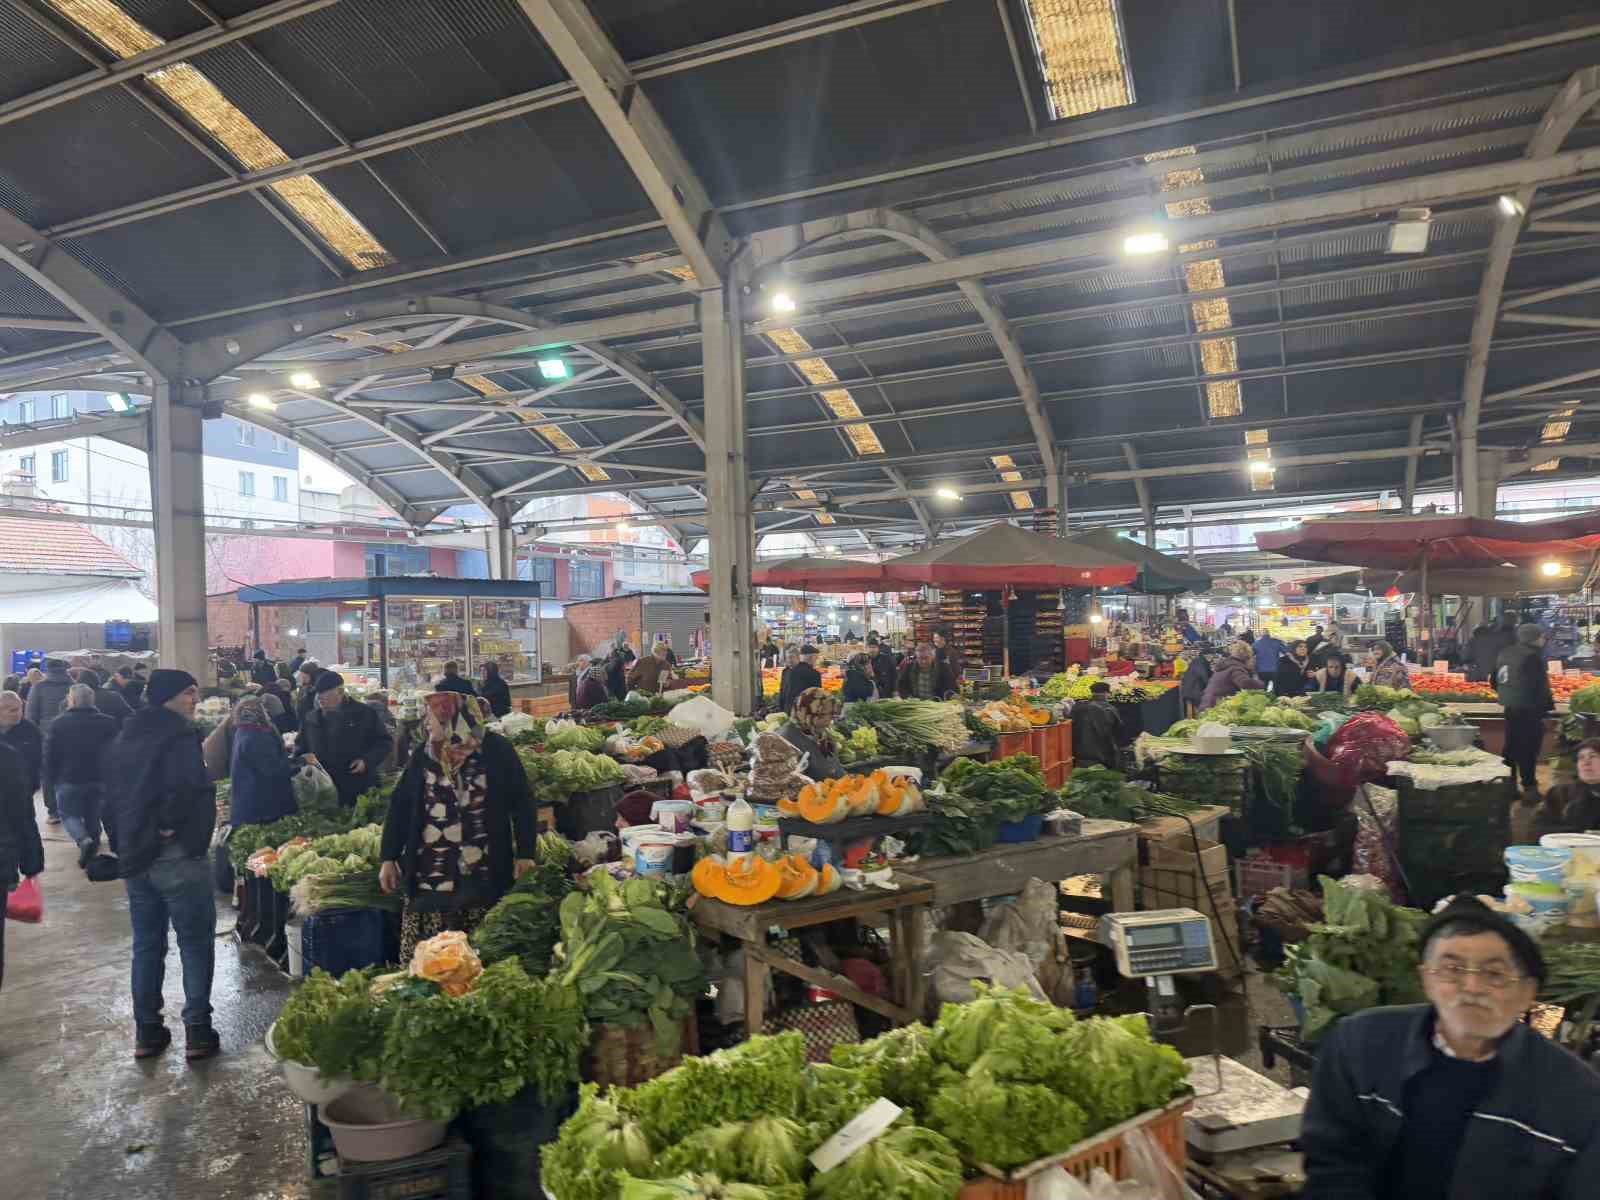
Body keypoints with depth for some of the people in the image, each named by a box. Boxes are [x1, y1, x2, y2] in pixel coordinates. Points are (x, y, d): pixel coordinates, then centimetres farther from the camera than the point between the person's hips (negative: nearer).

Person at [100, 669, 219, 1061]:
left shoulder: (122, 740, 14)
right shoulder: (179, 735, -13)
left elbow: (111, 800, 18)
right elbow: (187, 784, -31)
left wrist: (124, 852, 21)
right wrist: (169, 824, -15)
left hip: (134, 858, 8)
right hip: (176, 856, -8)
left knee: (146, 945, 16)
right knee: (196, 943, 2)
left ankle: (146, 1032, 24)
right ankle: (197, 1031, 5)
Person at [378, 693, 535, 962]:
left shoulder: (496, 750, -3)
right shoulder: (425, 754, 6)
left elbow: (522, 802, -2)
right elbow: (399, 805, 10)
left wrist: (525, 854, -6)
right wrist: (389, 858, 6)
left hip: (483, 878, -2)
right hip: (428, 876, 3)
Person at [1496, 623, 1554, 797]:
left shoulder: (1506, 653, 9)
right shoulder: (1532, 656, -16)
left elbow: (1496, 681, 13)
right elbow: (1540, 685, -18)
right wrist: (1548, 704, -9)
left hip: (1510, 707, 8)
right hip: (1529, 709, -8)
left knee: (1512, 746, 15)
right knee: (1529, 748, -2)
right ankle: (1529, 786, 1)